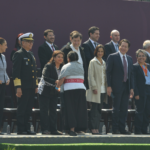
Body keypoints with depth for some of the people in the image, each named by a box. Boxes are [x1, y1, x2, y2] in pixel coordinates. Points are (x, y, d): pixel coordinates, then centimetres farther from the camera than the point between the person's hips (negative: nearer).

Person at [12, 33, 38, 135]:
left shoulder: (31, 55, 19)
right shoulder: (18, 54, -7)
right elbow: (15, 72, -12)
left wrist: (36, 86, 20)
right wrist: (18, 87, -18)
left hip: (31, 88, 8)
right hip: (23, 87, -8)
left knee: (29, 109, 8)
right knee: (22, 109, -5)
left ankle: (26, 128, 13)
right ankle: (21, 129, -2)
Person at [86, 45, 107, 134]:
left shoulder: (104, 63, 16)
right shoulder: (93, 62, -3)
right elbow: (91, 75, -8)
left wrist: (107, 87, 13)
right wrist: (94, 87, -15)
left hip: (103, 89, 6)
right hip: (96, 89, -6)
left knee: (100, 109, 5)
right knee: (95, 109, -7)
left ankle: (97, 127, 7)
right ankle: (93, 128, -7)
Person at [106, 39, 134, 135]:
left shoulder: (130, 59, 14)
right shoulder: (112, 57, -2)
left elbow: (131, 74, 16)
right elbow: (108, 72, -5)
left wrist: (131, 88, 9)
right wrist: (109, 86, -12)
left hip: (126, 87, 5)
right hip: (117, 86, -5)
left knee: (124, 109, 5)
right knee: (116, 109, -2)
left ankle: (122, 128, 10)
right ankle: (115, 129, 2)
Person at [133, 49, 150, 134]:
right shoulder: (135, 67, -4)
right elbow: (134, 81, -9)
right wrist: (136, 94, -16)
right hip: (141, 92, -6)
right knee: (140, 111, -3)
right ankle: (138, 130, 2)